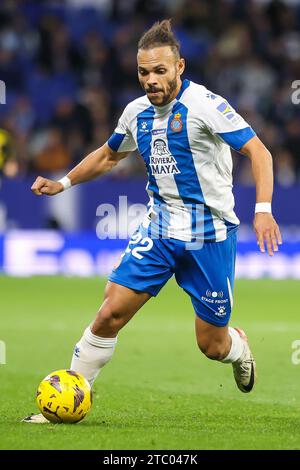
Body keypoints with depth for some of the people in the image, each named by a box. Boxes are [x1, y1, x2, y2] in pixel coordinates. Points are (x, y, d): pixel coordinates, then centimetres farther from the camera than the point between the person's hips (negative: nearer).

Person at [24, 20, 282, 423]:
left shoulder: (204, 104, -14)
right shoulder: (138, 112, 6)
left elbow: (257, 151, -15)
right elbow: (109, 155, 26)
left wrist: (263, 209, -27)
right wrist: (63, 183, 17)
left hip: (210, 234, -4)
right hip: (159, 228, 5)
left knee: (212, 346, 2)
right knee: (110, 314, -10)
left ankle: (239, 348, 39)